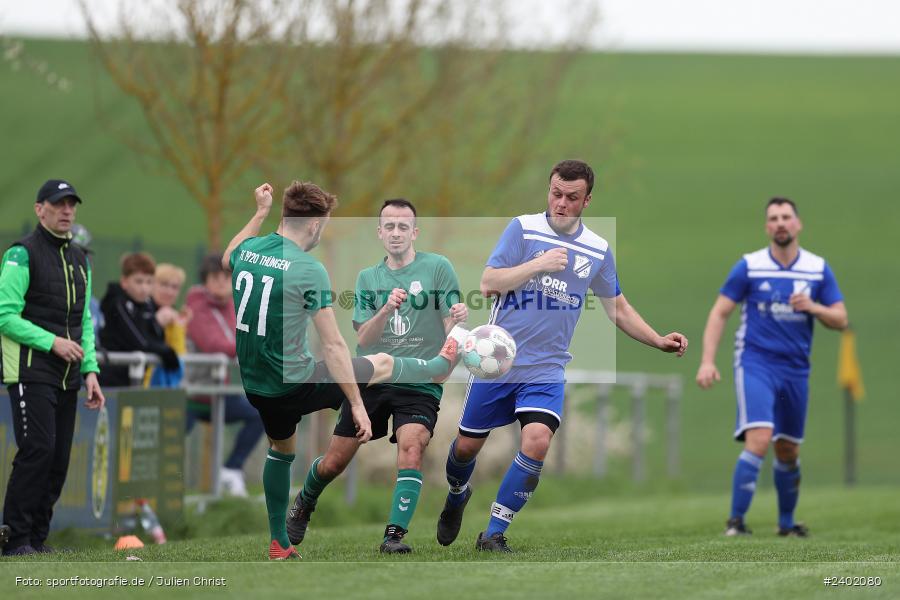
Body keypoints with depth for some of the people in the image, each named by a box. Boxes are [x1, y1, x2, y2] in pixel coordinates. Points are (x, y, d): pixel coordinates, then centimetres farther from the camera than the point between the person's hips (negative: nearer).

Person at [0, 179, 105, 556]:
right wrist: (51, 342, -18)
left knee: (59, 459, 5)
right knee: (37, 451, -15)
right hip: (31, 374, -7)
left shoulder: (79, 259, 17)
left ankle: (37, 538, 12)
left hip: (66, 378, 7)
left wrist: (90, 371, 12)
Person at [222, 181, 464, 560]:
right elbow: (332, 346, -20)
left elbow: (228, 260, 27)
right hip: (296, 386, -6)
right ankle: (441, 366, 47)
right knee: (383, 364, 17)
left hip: (255, 387, 6)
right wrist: (357, 406, -14)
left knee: (281, 449, 33)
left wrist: (260, 213, 33)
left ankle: (279, 545, 38)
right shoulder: (309, 270, -21)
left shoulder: (248, 250, -2)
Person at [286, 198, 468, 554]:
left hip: (421, 382, -3)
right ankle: (304, 504, 37)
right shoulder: (368, 278, 9)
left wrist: (457, 319, -27)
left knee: (411, 447, -28)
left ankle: (395, 535, -26)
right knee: (334, 461, 6)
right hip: (372, 379, 3)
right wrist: (386, 310, -20)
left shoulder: (438, 268, 0)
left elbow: (449, 331, -3)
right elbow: (363, 339, -1)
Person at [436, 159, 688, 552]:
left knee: (538, 441, -21)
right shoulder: (523, 229, -4)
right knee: (467, 445, 8)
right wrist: (539, 264, -21)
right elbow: (489, 284, -11)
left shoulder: (598, 250, 6)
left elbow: (617, 307, 19)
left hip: (546, 369, 1)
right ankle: (457, 496, 44)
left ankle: (494, 534, -9)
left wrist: (658, 341, 9)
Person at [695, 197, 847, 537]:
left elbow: (840, 320, 5)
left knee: (788, 452, 12)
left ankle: (786, 522, 31)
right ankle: (735, 521, -16)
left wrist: (813, 307, -16)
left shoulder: (819, 269, 4)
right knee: (759, 439, -21)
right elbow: (719, 312, -1)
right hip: (755, 364, -4)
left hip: (796, 369, 4)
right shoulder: (749, 267, -4)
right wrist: (708, 361, -12)